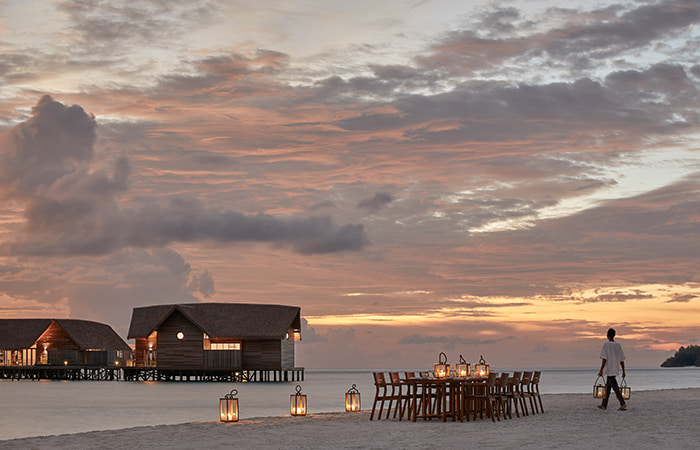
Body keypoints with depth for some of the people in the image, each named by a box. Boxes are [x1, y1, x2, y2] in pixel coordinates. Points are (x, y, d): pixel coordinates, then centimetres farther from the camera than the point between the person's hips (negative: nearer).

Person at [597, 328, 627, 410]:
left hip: (609, 370, -7)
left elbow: (604, 359, -17)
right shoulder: (618, 346, 9)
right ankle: (604, 405, 20)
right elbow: (622, 360, 10)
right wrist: (623, 371, 15)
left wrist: (601, 370, -15)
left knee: (615, 387, -10)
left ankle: (623, 403, -19)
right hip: (616, 369, 7)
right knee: (607, 387, 14)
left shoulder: (606, 345, -11)